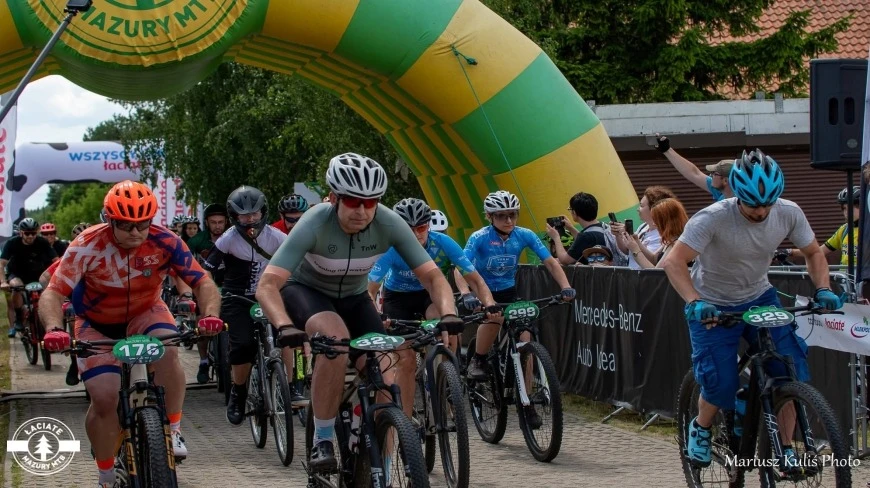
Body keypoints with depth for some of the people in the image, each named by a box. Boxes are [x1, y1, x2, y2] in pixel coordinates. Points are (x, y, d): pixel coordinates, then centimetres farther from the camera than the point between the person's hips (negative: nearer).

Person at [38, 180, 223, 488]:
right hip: (97, 325, -1)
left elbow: (203, 282, -23)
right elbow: (53, 292, -30)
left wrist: (210, 315, -45)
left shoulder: (165, 242, -24)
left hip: (145, 313, 1)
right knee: (104, 397, -16)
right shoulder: (88, 246, -28)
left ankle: (173, 431, -16)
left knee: (167, 350, -33)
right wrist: (53, 328, -51)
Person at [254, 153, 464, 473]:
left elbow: (432, 275, -23)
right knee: (335, 340, -36)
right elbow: (267, 285, -39)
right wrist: (285, 326, -57)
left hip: (352, 297, 3)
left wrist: (448, 314, -43)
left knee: (384, 381, -14)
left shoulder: (389, 224, -26)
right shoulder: (315, 224, -33)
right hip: (306, 290, -3)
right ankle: (322, 440, -20)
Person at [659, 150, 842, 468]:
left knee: (792, 369, -14)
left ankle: (786, 449, 1)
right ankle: (701, 428, 21)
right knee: (721, 385, -13)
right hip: (714, 307, -4)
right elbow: (674, 262, -33)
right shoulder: (713, 218, -29)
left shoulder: (789, 214, -16)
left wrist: (823, 289, -18)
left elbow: (813, 253, 0)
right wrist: (695, 302, -47)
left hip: (759, 298, 4)